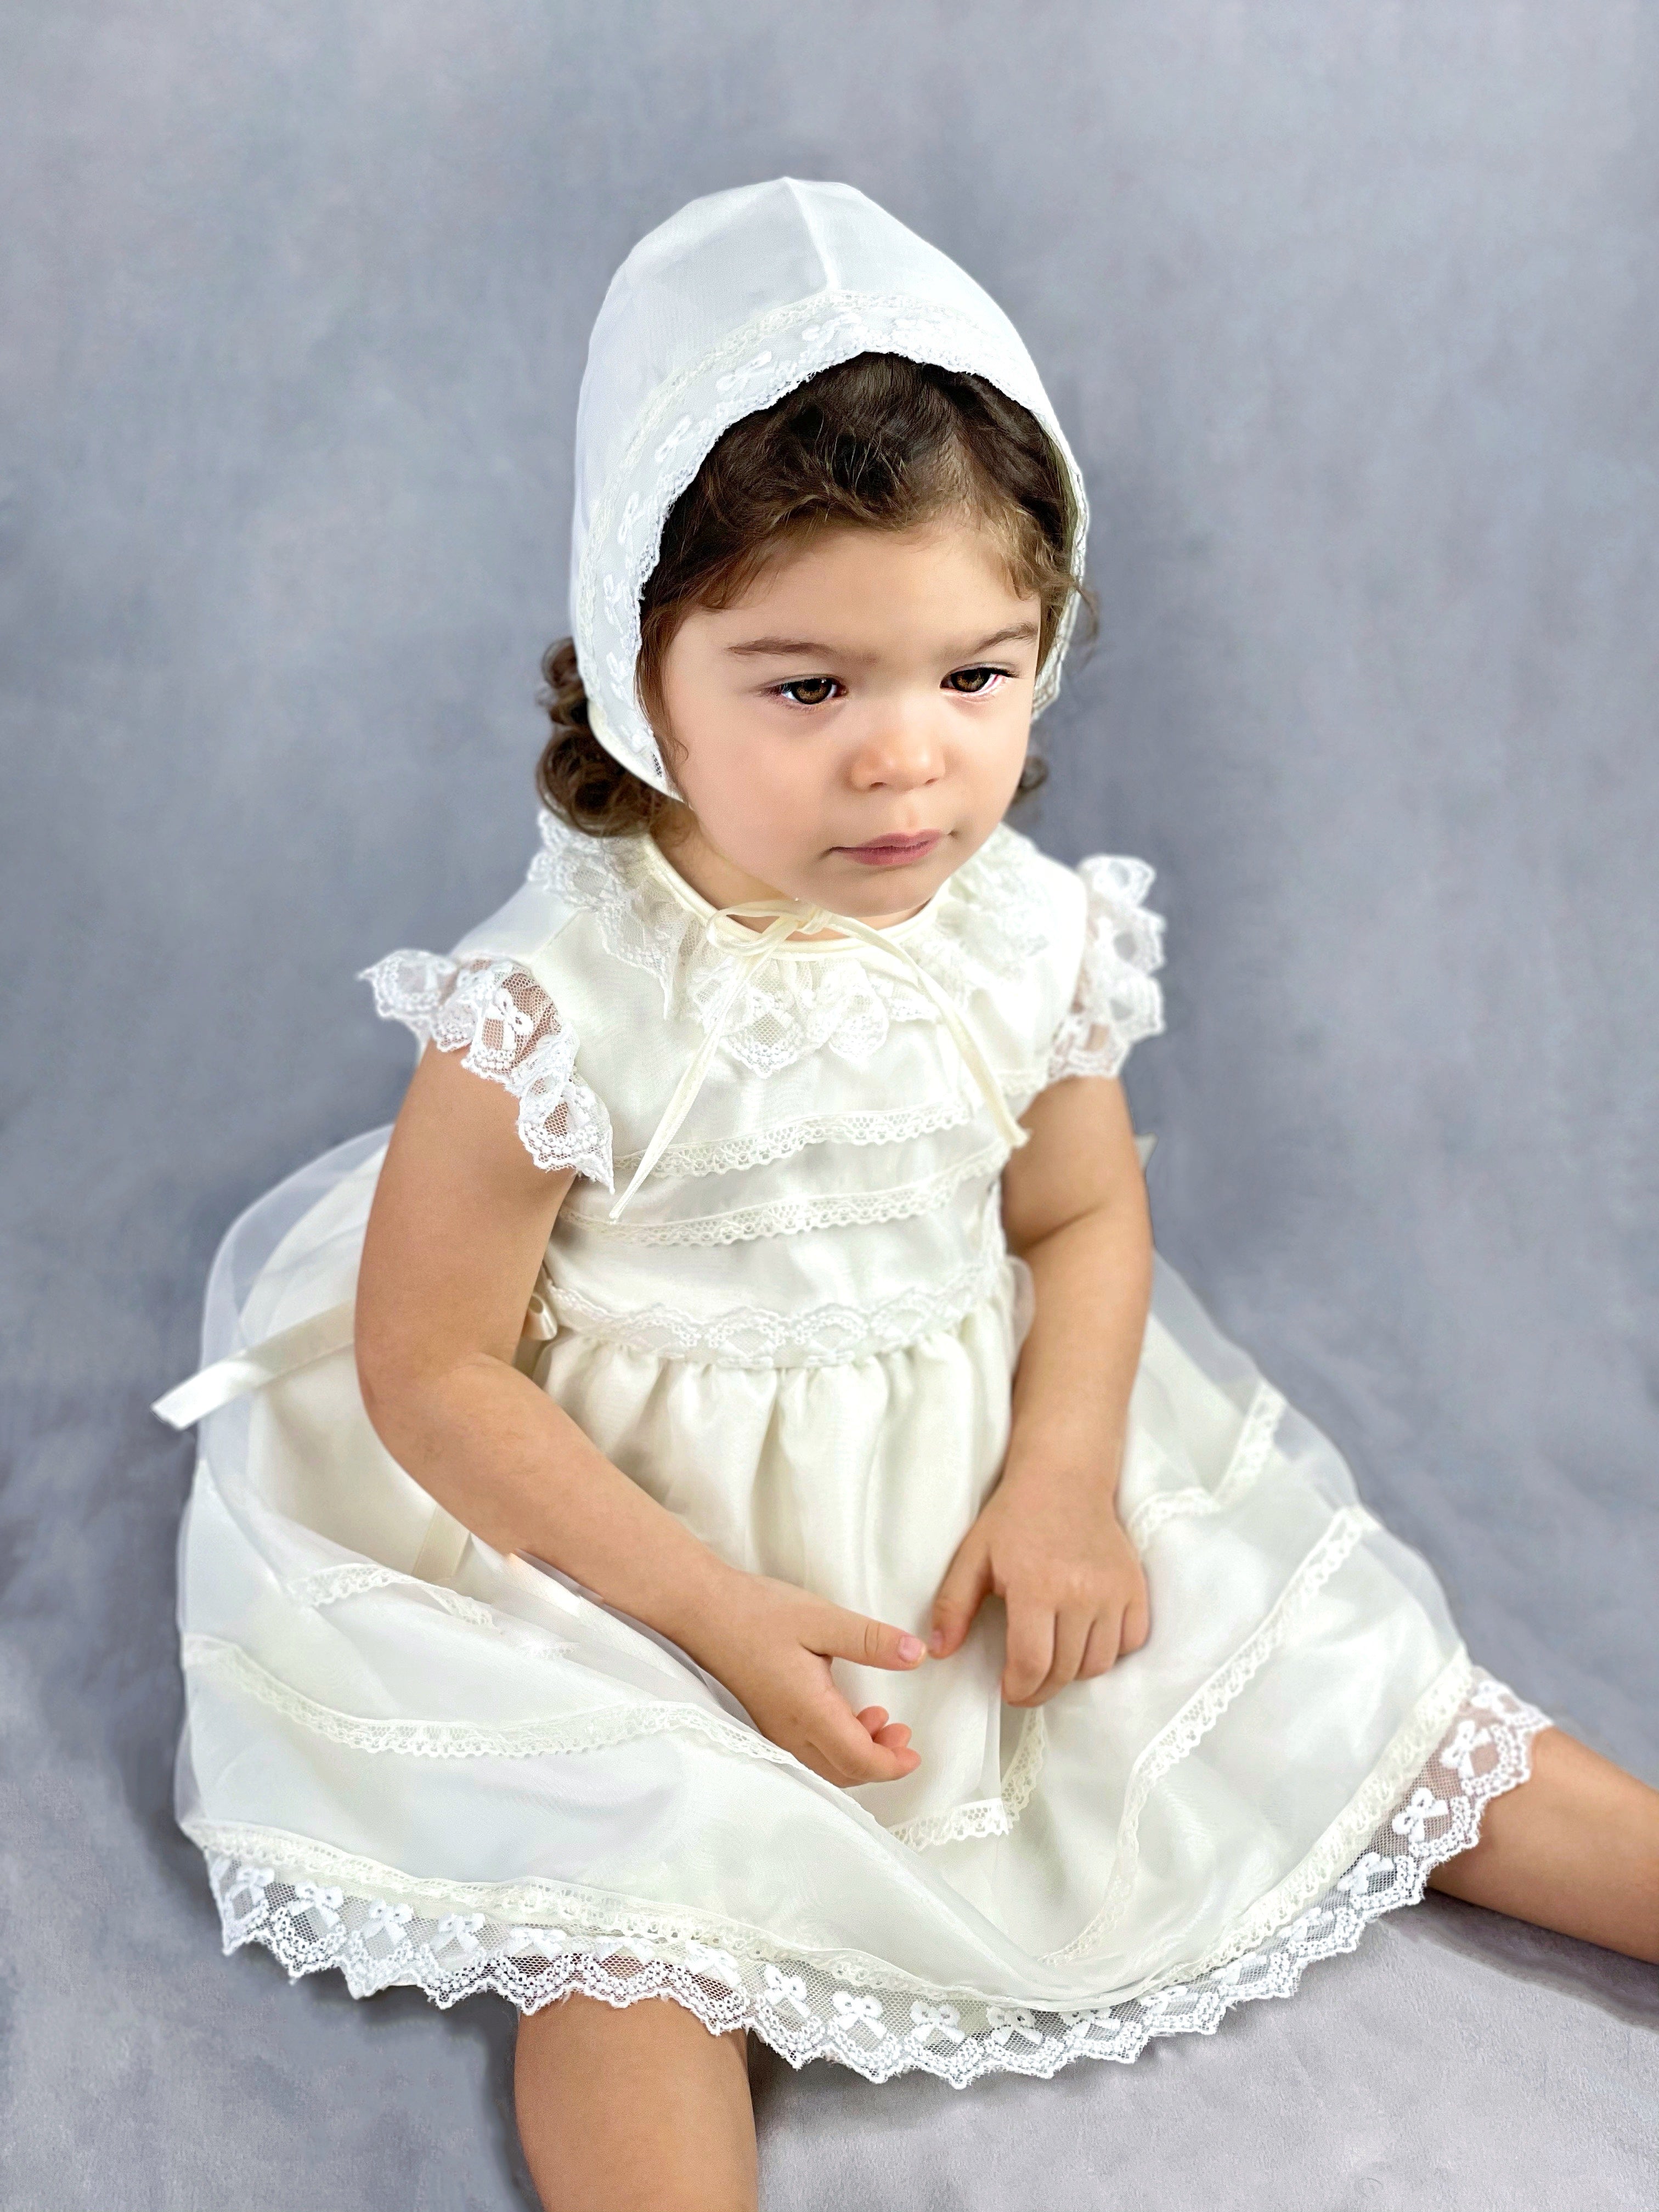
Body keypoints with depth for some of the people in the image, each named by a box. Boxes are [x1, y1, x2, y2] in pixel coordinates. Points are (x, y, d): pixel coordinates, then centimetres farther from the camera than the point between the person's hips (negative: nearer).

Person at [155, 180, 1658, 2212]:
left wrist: (1067, 1476, -11)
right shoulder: (557, 1011, -25)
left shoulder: (1033, 937, -12)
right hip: (640, 1535, -3)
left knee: (1334, 1690, 6)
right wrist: (719, 1609, -20)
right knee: (631, 1908, -24)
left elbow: (1085, 1213, 5)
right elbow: (431, 1371, -17)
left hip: (990, 1489, 4)